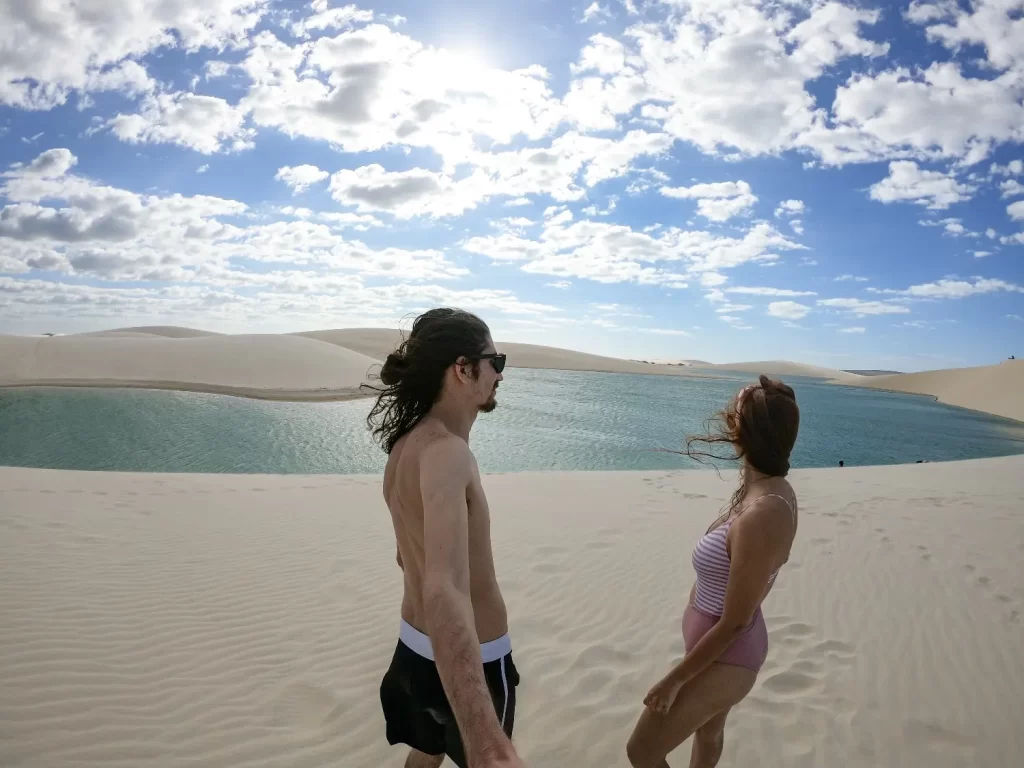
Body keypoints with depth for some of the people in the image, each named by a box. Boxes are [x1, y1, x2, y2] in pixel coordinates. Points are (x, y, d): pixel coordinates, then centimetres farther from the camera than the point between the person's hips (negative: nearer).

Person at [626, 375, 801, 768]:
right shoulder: (773, 490, -6)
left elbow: (734, 623, -27)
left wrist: (674, 679, -16)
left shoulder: (760, 517, -36)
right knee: (708, 731, 32)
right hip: (720, 647, 9)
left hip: (722, 657, -9)